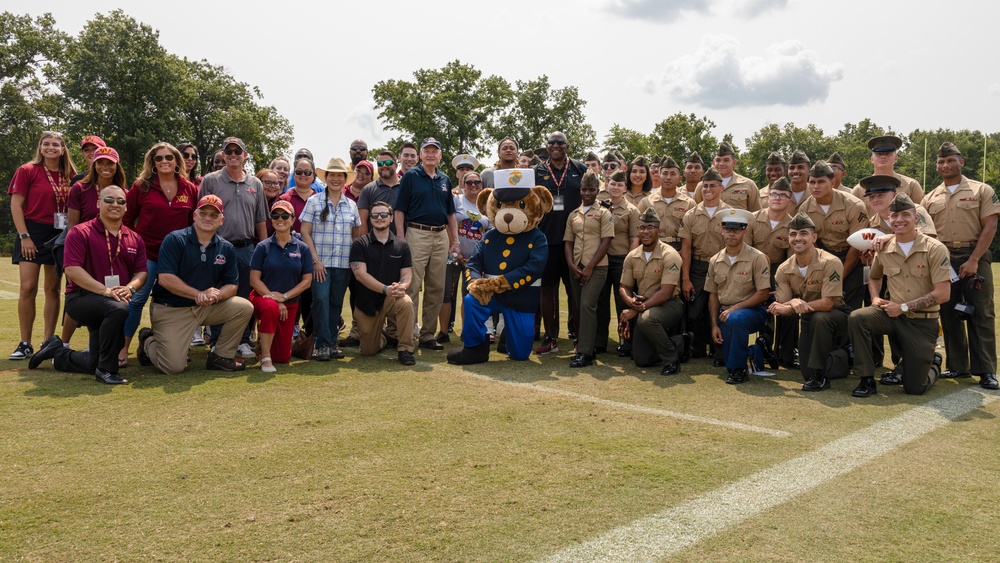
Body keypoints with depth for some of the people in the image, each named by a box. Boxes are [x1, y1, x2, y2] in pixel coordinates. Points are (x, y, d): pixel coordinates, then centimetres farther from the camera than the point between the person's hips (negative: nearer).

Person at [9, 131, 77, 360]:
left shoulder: (70, 176, 7)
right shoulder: (27, 171, -2)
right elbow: (15, 205, -5)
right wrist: (24, 236, -12)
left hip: (60, 236, 3)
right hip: (33, 233, -3)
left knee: (53, 289, 7)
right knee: (28, 288, -6)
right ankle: (25, 343, 2)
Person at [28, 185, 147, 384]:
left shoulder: (134, 239, 9)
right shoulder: (80, 233, -6)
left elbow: (141, 272, 5)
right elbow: (72, 270, -16)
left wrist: (130, 288, -19)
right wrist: (104, 290, -26)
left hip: (119, 300, 6)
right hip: (81, 297, -6)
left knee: (94, 364, 5)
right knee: (118, 309, -40)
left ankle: (57, 351, 36)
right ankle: (107, 369, -25)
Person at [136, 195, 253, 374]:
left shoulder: (226, 248, 4)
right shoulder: (174, 240, -10)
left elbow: (232, 285, 3)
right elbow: (165, 278, -19)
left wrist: (217, 295, -20)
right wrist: (200, 294, -22)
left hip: (207, 308, 5)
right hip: (171, 310, -5)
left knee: (244, 308, -15)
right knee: (174, 367, -14)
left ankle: (221, 356, 1)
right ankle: (148, 342, 21)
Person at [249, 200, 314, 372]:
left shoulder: (302, 248, 1)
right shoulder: (263, 247, -3)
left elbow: (307, 281, -1)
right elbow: (254, 279, -7)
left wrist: (284, 296, -14)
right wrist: (274, 299, -18)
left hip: (290, 304, 3)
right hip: (263, 297, -2)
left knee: (283, 357, 3)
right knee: (271, 308, -41)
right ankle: (265, 358, -25)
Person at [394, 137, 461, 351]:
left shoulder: (445, 180, 14)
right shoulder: (411, 176, 1)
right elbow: (400, 211, -3)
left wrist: (456, 241, 11)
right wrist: (401, 240, -11)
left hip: (441, 237, 5)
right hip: (417, 234, -5)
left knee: (436, 289, 7)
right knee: (412, 287, -6)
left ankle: (428, 335, 15)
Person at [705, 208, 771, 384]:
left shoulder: (757, 258, -8)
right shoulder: (715, 261, 7)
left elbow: (763, 293, -12)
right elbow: (713, 295, 10)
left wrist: (734, 308, -19)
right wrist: (714, 324, 0)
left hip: (751, 311, -4)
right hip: (725, 313, 5)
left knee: (735, 319, -36)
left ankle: (738, 370, -21)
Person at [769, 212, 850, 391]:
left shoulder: (830, 263, -23)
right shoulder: (784, 269, -8)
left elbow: (827, 303, -28)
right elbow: (783, 305, -11)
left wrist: (793, 306, -34)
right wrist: (793, 303, -35)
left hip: (837, 315, -5)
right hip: (808, 319, 5)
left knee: (819, 318, -39)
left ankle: (819, 376, -25)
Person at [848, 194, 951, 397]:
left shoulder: (935, 249, -12)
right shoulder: (884, 249, 0)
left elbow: (943, 294, -17)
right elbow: (874, 277, 22)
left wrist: (903, 307, -17)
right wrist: (875, 298, 0)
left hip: (923, 321, -3)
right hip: (892, 314, 3)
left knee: (915, 388, -1)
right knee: (857, 317, -29)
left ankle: (932, 363, 37)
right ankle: (867, 380, -16)